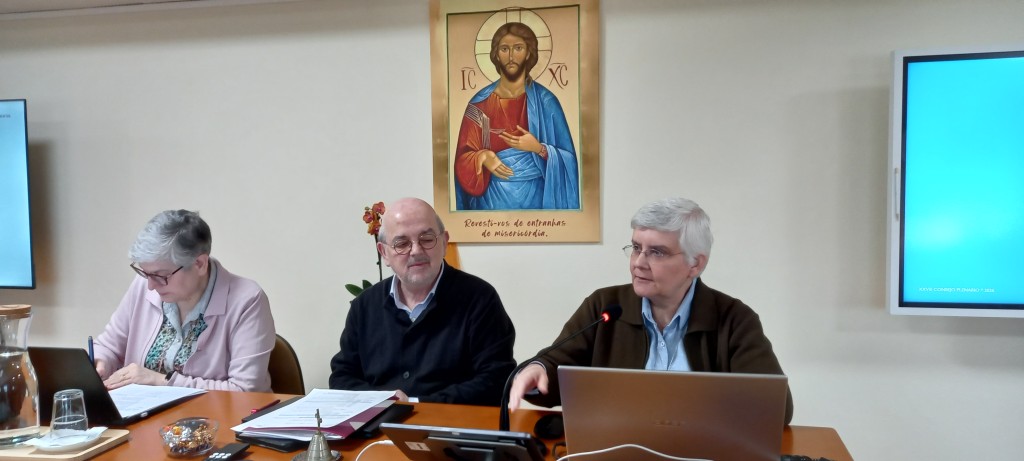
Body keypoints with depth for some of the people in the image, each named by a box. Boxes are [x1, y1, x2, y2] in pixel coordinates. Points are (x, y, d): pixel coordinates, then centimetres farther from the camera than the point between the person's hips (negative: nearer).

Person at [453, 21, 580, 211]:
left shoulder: (545, 100, -4)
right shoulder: (480, 102, -1)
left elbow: (567, 158, -4)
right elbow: (464, 156, 1)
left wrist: (539, 148, -20)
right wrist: (483, 157, -19)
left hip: (535, 196, -1)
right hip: (492, 198, 1)